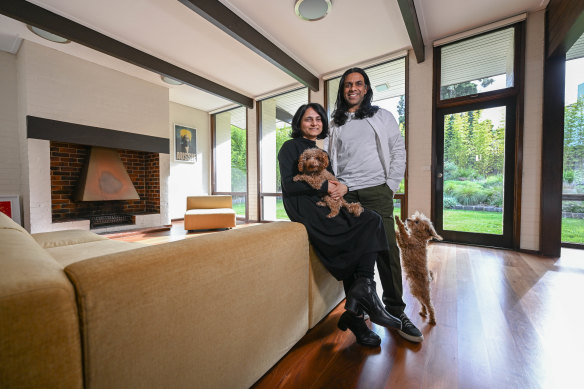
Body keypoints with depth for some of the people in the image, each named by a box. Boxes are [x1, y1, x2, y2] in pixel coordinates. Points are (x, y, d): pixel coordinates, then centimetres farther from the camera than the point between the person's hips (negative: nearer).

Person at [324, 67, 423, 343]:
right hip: (345, 194, 1)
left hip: (376, 191, -1)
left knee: (387, 250, -5)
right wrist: (338, 186, -5)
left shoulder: (382, 116, 16)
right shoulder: (335, 124, 19)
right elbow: (328, 159, 11)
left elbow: (398, 151, 10)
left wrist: (391, 186, -1)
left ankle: (395, 310, 12)